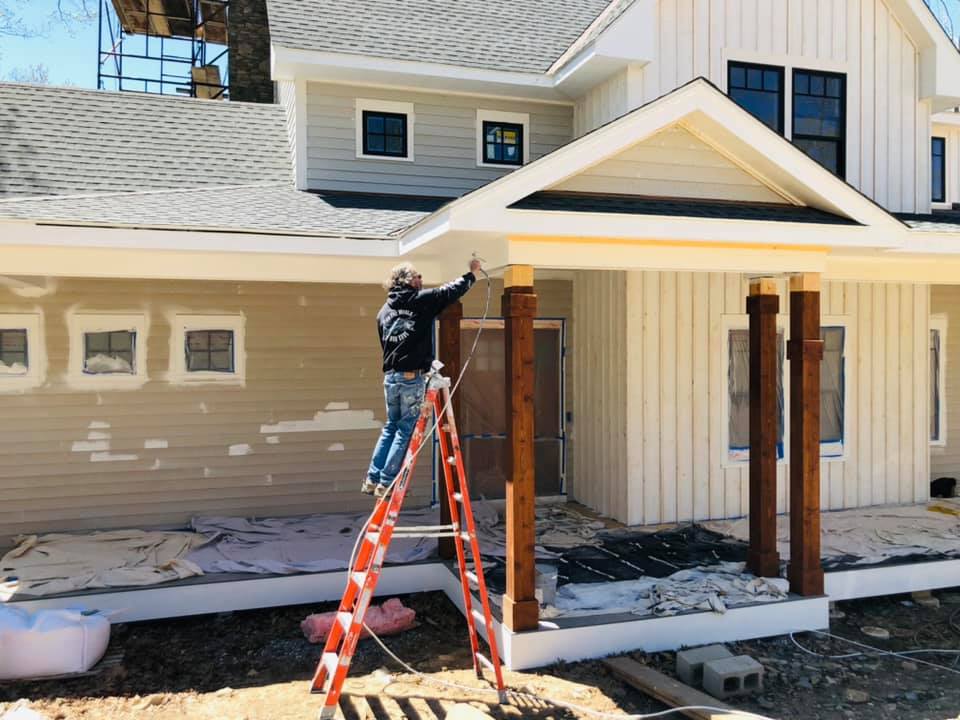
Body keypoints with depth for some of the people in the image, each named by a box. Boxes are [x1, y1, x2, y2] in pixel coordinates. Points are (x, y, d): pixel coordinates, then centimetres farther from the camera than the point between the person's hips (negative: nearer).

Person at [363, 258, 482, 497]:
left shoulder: (384, 310, 13)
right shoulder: (422, 300, -3)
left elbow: (385, 343, 17)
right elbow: (452, 290, 5)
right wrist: (472, 272, 21)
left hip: (390, 376, 6)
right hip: (413, 377, -6)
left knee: (390, 427, 17)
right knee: (406, 430, 1)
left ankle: (372, 479, 14)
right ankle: (386, 483, 0)